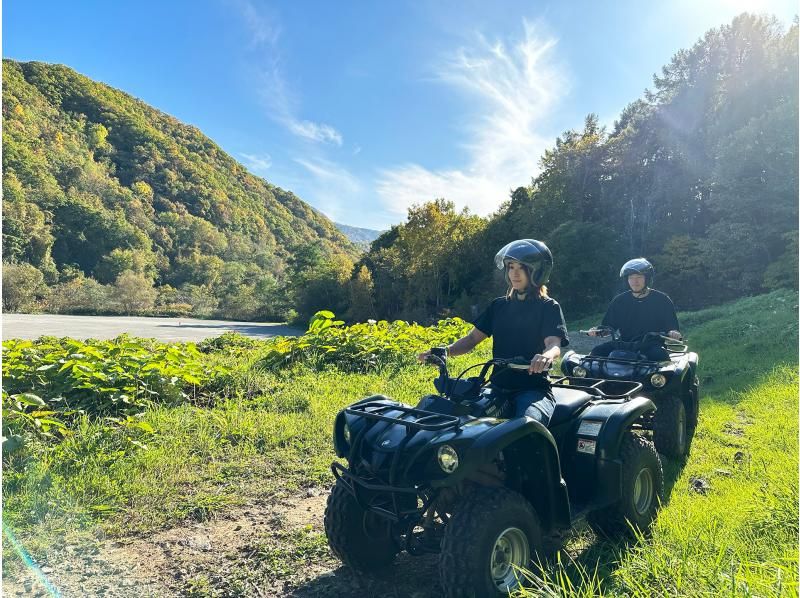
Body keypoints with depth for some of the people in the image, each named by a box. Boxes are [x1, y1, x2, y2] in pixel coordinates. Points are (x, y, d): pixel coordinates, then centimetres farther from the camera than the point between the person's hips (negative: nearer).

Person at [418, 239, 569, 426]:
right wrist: (444, 351, -8)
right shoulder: (499, 305, 16)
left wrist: (545, 356, -39)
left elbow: (554, 344, -14)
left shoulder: (549, 307, 2)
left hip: (533, 389, -4)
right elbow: (473, 338, 11)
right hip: (497, 386, 5)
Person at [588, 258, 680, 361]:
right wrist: (597, 330, -5)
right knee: (597, 351, -23)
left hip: (652, 346, -2)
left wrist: (674, 333, -18)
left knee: (660, 355, -38)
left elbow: (672, 326, 6)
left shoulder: (662, 300, 7)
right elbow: (608, 324, 16)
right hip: (624, 344, 2)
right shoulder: (619, 301, 13)